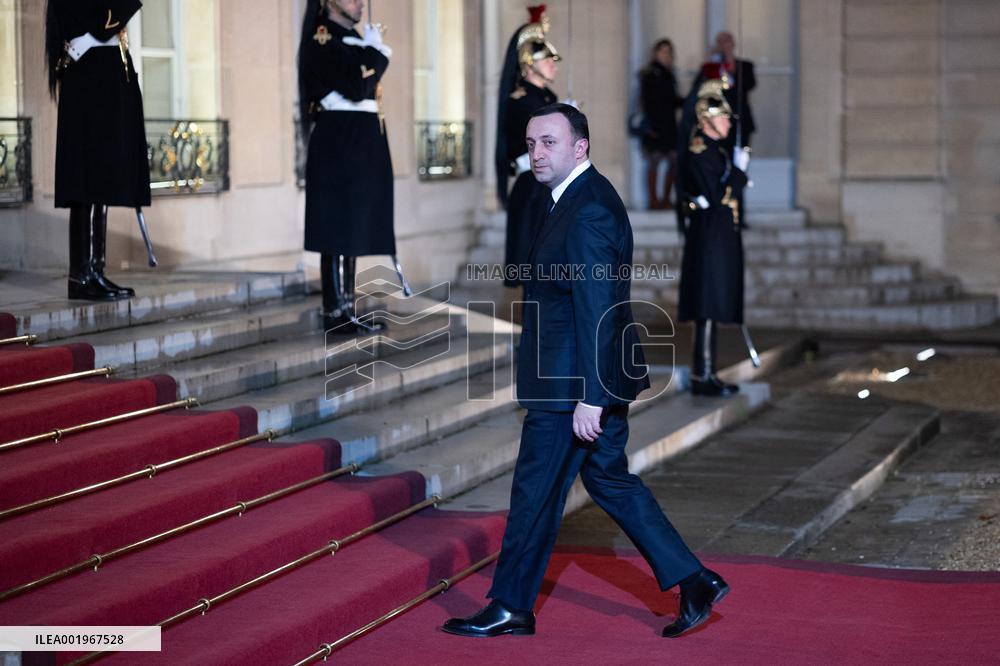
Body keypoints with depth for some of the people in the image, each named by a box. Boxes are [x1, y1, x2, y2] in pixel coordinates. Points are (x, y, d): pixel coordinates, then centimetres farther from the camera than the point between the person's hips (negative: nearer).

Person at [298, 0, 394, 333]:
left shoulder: (352, 38, 18)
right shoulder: (323, 39, -11)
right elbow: (357, 86, -21)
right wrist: (375, 50, -10)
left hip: (360, 143, 10)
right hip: (340, 144, -10)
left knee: (352, 228, 11)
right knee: (339, 229, -7)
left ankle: (346, 308, 15)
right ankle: (336, 312, -3)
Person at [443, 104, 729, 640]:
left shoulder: (588, 210, -20)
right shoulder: (581, 198, 13)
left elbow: (597, 309, -24)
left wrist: (589, 397, -24)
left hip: (571, 383, -10)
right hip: (592, 378, 10)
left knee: (536, 491, 2)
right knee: (609, 479, 16)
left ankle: (510, 608, 16)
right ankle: (693, 581, 17)